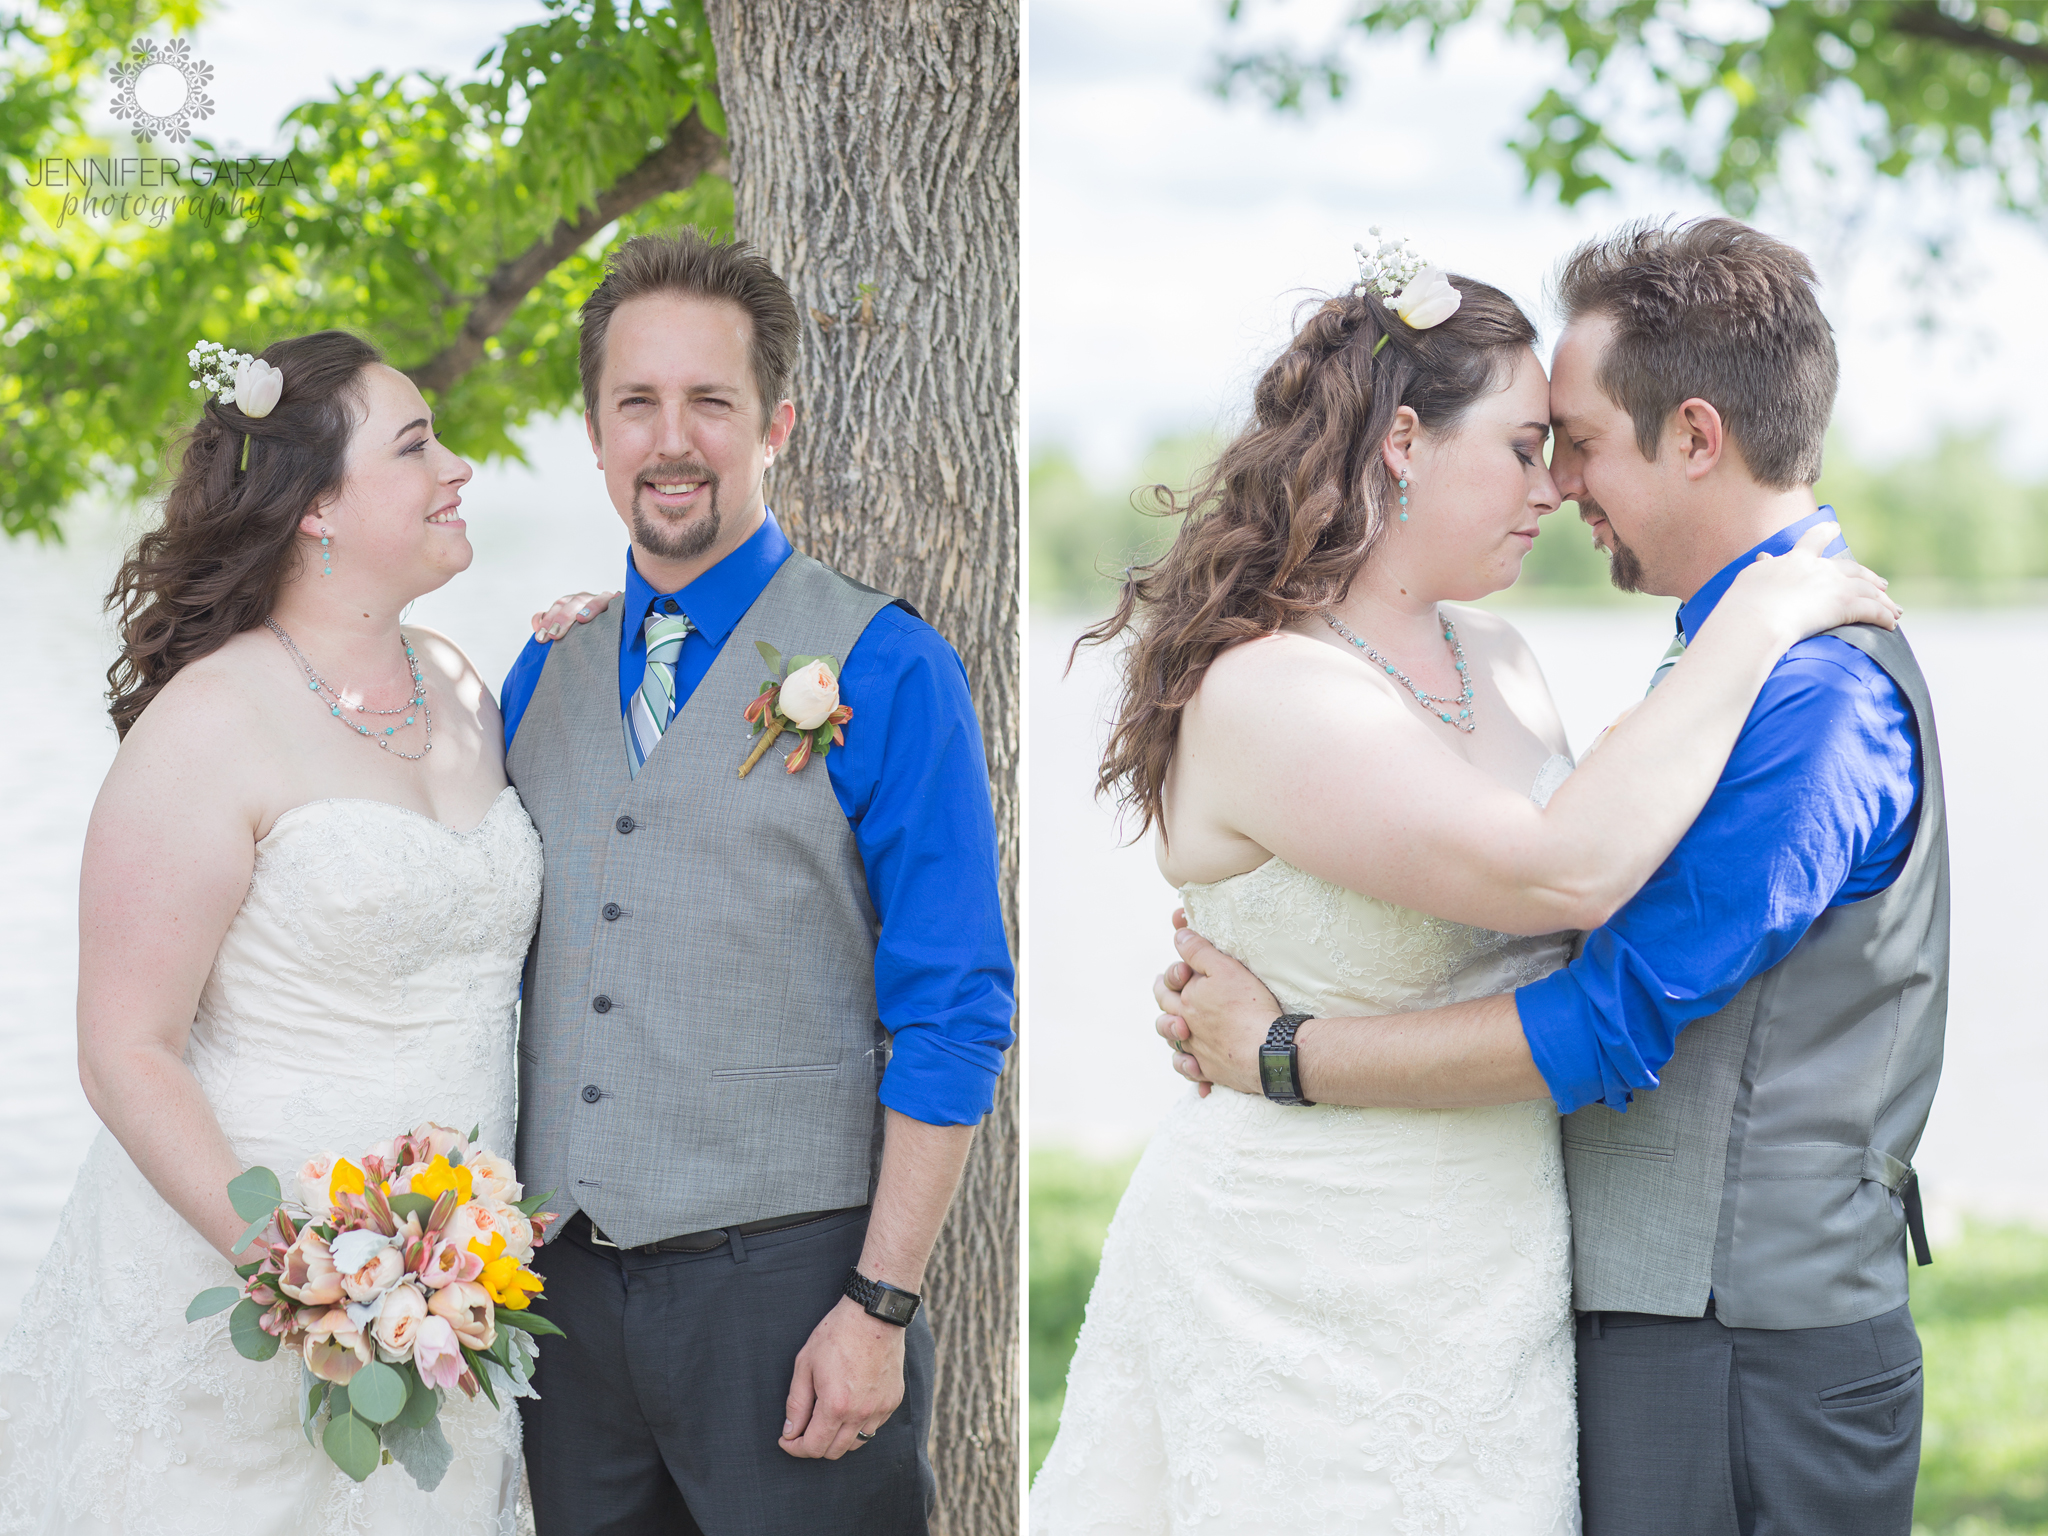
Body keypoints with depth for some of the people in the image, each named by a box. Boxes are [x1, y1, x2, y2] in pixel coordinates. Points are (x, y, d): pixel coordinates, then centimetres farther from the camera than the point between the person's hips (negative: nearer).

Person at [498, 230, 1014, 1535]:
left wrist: (881, 1305, -14)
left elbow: (952, 1018, -9)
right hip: (565, 1276, 5)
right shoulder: (544, 676, 10)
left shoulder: (883, 669, -6)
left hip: (783, 1275, -5)